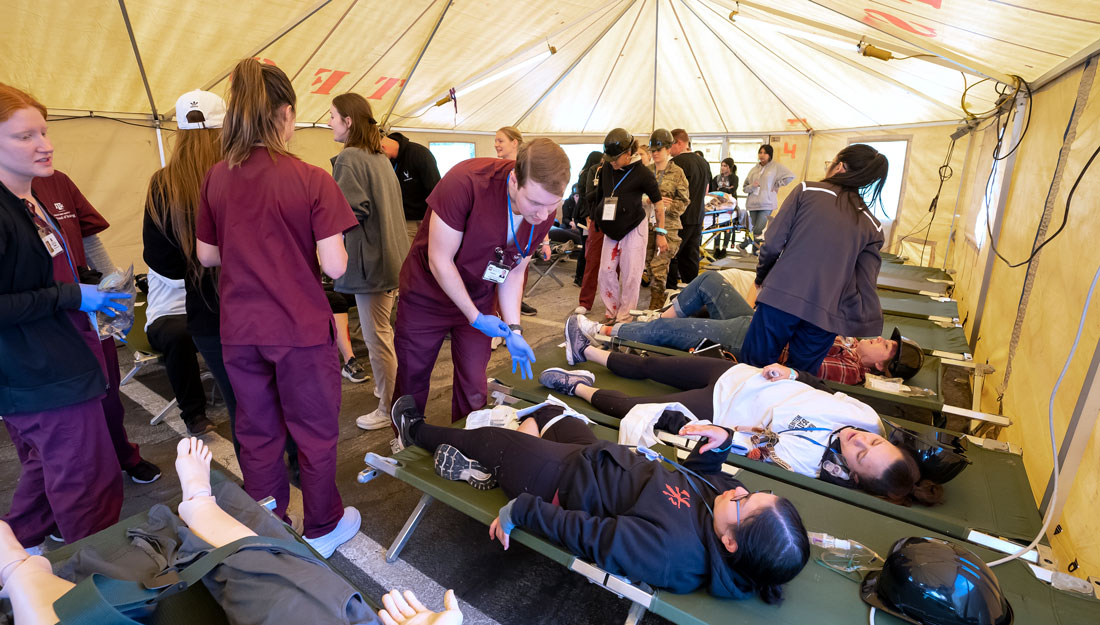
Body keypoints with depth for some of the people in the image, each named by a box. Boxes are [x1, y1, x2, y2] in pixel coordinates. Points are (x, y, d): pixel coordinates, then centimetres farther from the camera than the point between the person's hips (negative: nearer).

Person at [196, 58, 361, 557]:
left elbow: (207, 255, 7)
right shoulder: (312, 180, -15)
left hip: (239, 330, 5)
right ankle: (322, 528, 32)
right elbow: (334, 266, -17)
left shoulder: (216, 178, -1)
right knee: (314, 432, 13)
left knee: (257, 433, 19)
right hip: (300, 329, -4)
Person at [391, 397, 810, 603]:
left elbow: (586, 534, -32)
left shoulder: (673, 552, -39)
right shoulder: (722, 489, -19)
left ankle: (415, 430, 45)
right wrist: (720, 442, -15)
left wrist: (518, 511, -23)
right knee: (545, 413, 26)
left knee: (487, 438, 13)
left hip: (559, 480, -7)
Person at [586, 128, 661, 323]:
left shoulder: (642, 173, -13)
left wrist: (661, 234, -6)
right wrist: (598, 218, 19)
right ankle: (611, 313, 18)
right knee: (606, 271, 4)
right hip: (611, 228, 5)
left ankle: (624, 318, 10)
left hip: (634, 229, -5)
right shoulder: (606, 168, 1)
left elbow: (658, 203, -6)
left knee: (630, 275, -1)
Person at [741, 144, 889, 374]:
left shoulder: (806, 191, 5)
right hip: (826, 315, 3)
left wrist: (761, 276, 16)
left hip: (780, 297, -3)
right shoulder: (872, 227, 12)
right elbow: (865, 287, 5)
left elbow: (773, 243, 0)